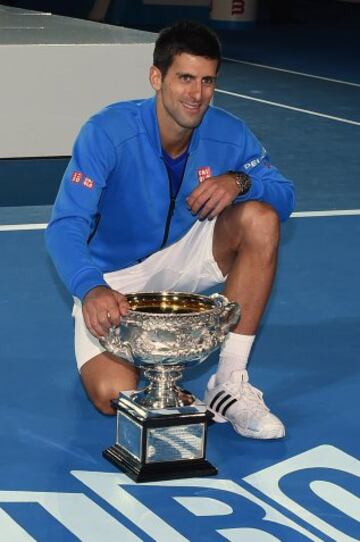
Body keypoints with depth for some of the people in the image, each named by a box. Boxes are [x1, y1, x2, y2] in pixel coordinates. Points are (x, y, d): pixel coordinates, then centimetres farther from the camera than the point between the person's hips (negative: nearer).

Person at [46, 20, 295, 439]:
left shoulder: (228, 134, -14)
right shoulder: (107, 133, -25)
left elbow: (283, 196, -6)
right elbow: (65, 227, -31)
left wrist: (240, 181, -30)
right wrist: (92, 290, -51)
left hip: (180, 260, 4)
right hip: (112, 279, -4)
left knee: (261, 219, -23)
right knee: (114, 396, -26)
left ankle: (230, 383, -19)